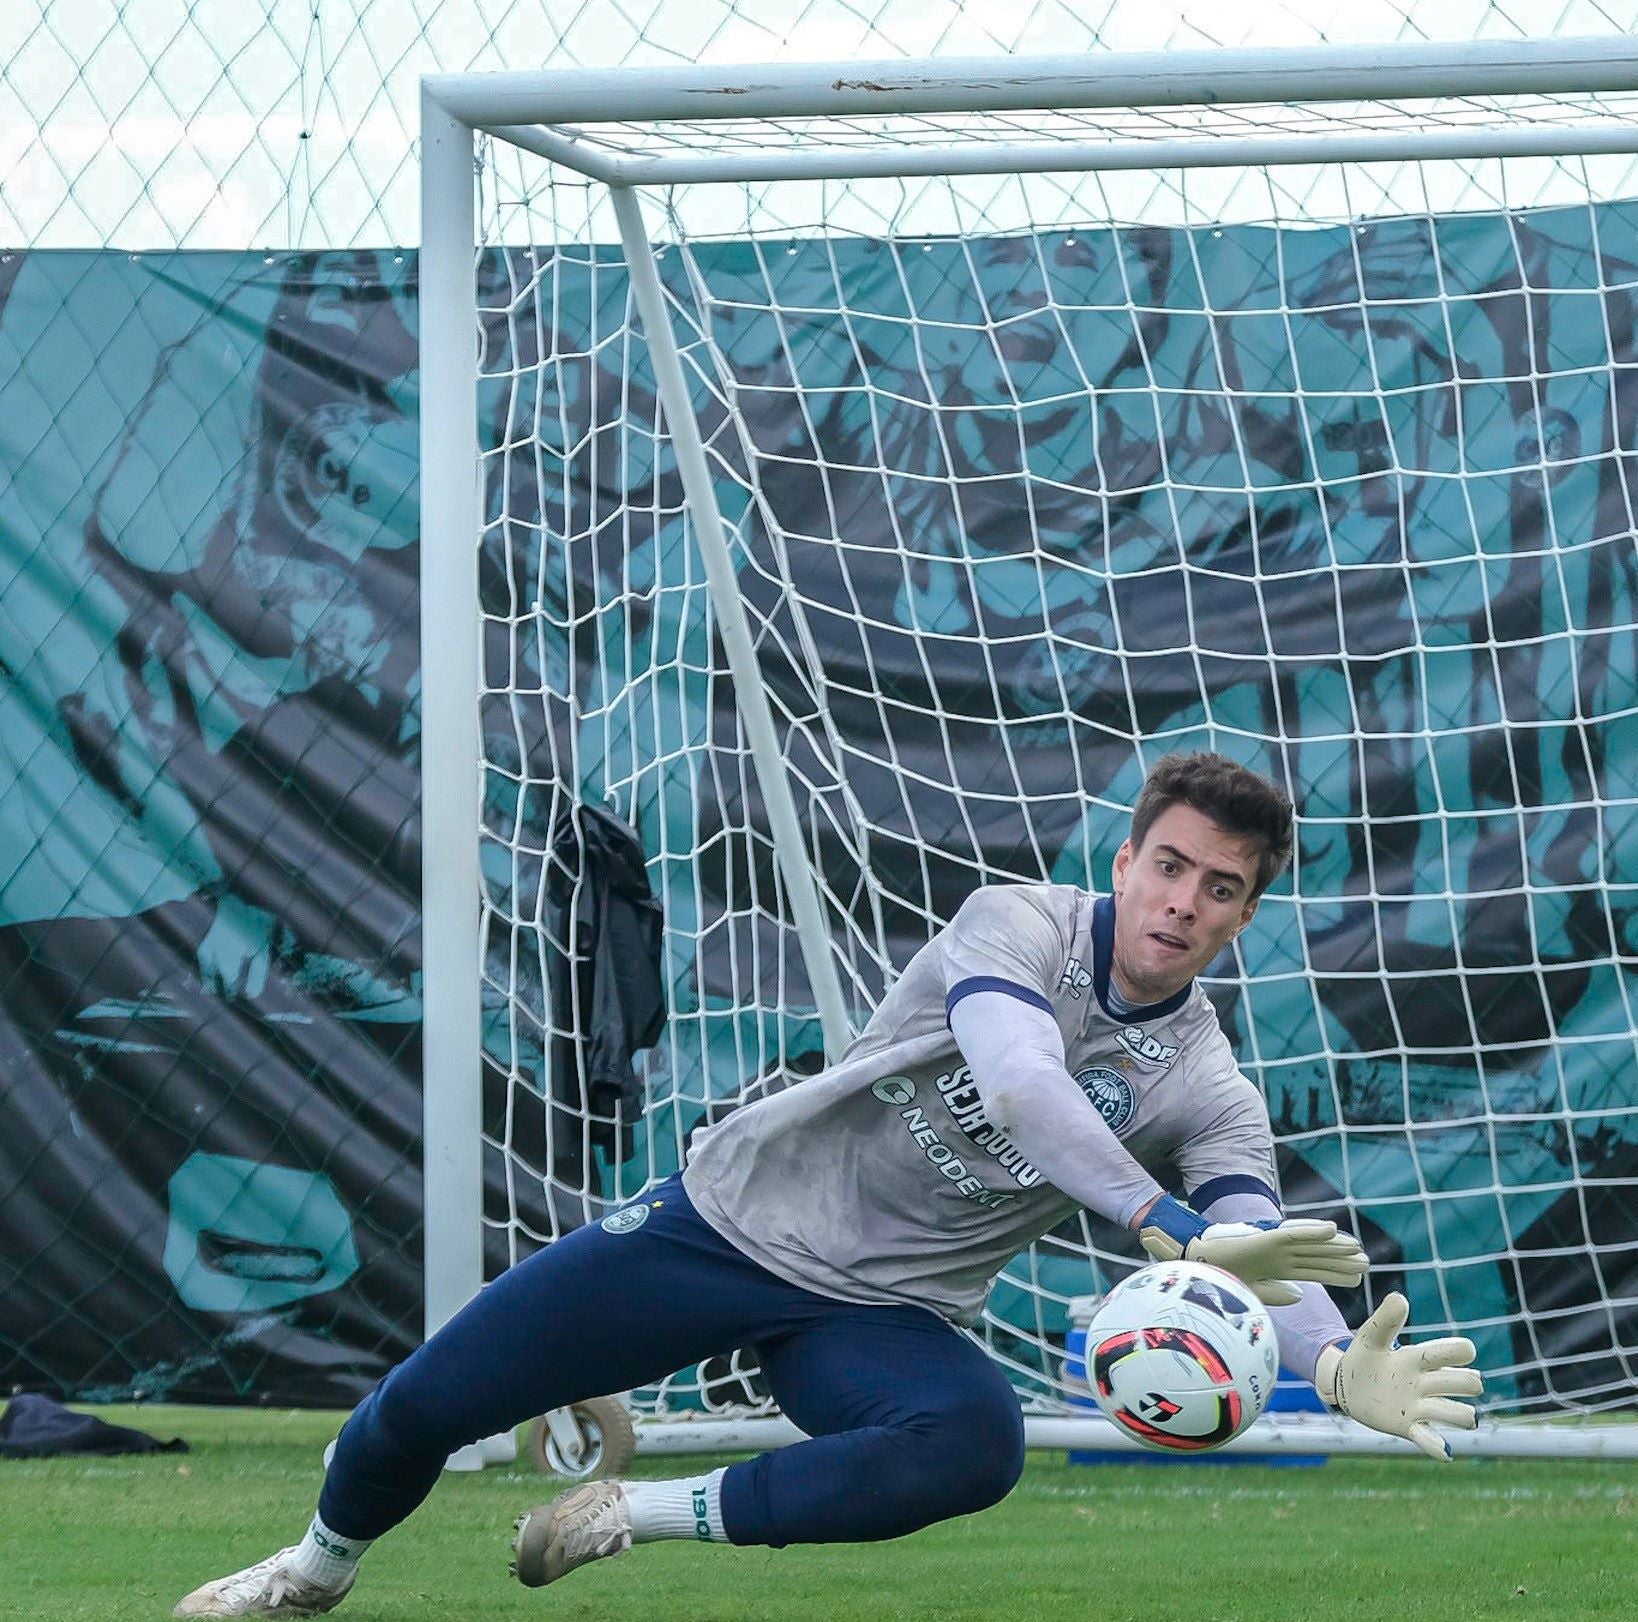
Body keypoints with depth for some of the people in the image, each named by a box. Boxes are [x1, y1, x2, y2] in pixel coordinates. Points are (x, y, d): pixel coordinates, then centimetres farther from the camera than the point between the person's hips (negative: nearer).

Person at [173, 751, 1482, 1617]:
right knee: (421, 1410, -4)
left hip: (877, 1316, 1)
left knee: (978, 1442, -35)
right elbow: (1014, 1086, -32)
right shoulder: (1021, 925, -13)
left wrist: (1340, 1367, -41)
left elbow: (1261, 1267, -18)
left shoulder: (1207, 1090, -5)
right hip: (733, 1221, -1)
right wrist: (1169, 1223, -42)